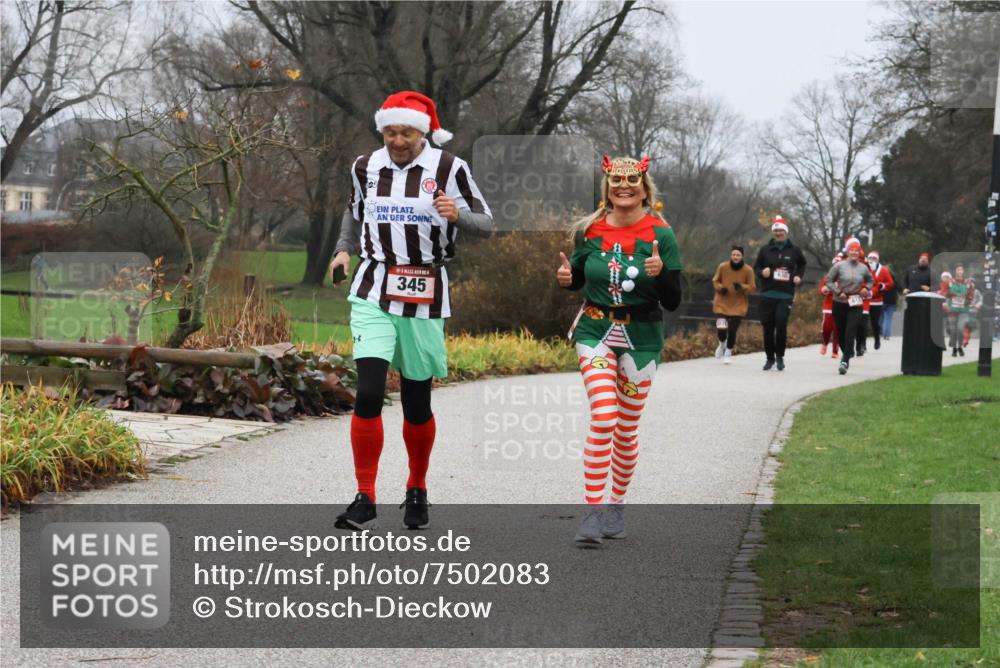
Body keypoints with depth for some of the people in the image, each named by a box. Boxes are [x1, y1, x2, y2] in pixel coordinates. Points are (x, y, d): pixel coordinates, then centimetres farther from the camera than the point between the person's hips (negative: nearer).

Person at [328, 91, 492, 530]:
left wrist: (457, 215, -21)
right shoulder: (366, 167, 7)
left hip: (425, 297, -1)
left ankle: (417, 490, 29)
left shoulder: (449, 168, -3)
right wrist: (344, 250, 14)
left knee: (417, 403, 7)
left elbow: (486, 224, -1)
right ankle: (365, 499, -8)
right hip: (373, 293, 1)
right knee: (368, 393, -14)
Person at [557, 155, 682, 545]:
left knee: (626, 428, 8)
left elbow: (673, 302, -6)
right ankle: (592, 511, -16)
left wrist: (661, 273, -25)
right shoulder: (589, 231, -1)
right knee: (604, 417, -17)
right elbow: (578, 279, 16)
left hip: (640, 338, 0)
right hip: (596, 332, 0)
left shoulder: (661, 235, -6)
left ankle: (617, 504, 26)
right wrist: (566, 278, -7)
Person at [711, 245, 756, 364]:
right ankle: (722, 344, 26)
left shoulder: (748, 270, -9)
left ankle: (728, 352, 26)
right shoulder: (722, 267, -8)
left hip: (738, 306, 0)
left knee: (732, 331, 0)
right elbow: (715, 281, 6)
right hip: (722, 304, 0)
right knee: (721, 329, -11)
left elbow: (752, 287, -4)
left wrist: (742, 287, -24)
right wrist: (720, 287, -15)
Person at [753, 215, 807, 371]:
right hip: (767, 294, 2)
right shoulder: (765, 250, 5)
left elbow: (802, 264, 23)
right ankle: (770, 357, 17)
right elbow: (756, 267, 13)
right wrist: (762, 272, -9)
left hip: (786, 295, -2)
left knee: (781, 324, -16)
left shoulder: (794, 250, 5)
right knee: (768, 327, 3)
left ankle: (780, 356, 0)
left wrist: (798, 276, 7)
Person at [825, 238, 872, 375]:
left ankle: (845, 361, -17)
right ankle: (847, 352, 35)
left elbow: (870, 280, 21)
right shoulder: (839, 266, -5)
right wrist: (838, 292, -12)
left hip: (855, 304, 0)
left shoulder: (863, 268, 2)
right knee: (841, 332, 9)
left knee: (850, 332, -14)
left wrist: (867, 288, 1)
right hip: (840, 303, 0)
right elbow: (828, 280, -1)